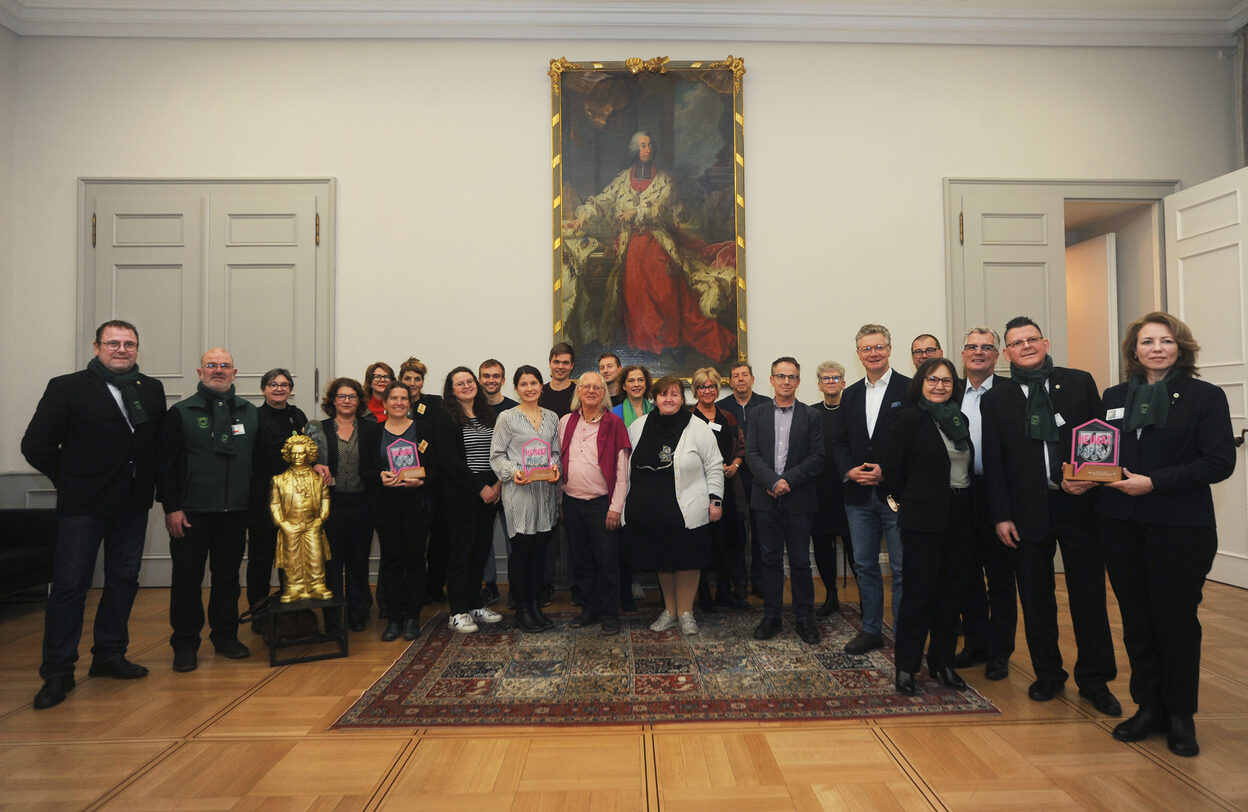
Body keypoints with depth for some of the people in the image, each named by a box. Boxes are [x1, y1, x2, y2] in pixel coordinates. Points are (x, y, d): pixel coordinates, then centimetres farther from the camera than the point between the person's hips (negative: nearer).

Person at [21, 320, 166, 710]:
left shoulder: (153, 390, 7)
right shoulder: (67, 388, -4)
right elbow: (35, 445, -3)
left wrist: (148, 480, 4)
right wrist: (69, 480, 0)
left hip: (133, 505, 4)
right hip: (83, 505, -4)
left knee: (124, 580, 11)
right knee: (69, 585, 0)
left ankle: (110, 656, 25)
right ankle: (57, 673, 11)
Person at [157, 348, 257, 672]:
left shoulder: (249, 413, 9)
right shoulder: (181, 412, 0)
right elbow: (165, 464, -3)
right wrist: (171, 508, -9)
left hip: (235, 512, 3)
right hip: (191, 512, -2)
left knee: (228, 577, 11)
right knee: (187, 579, 4)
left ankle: (225, 636, 25)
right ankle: (185, 645, 17)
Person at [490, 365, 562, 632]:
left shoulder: (551, 417, 13)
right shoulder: (507, 418, 0)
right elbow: (496, 455, -1)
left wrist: (556, 468, -4)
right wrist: (513, 472, -17)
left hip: (546, 490, 4)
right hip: (518, 491, -4)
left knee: (540, 548, 8)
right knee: (521, 548, -2)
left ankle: (535, 604, 21)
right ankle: (522, 609, 10)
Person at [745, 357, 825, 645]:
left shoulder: (811, 417, 4)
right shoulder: (758, 415, 8)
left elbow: (817, 458, -4)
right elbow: (751, 454, -1)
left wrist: (787, 480, -14)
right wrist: (773, 481, -15)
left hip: (799, 500, -1)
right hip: (767, 499, 1)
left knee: (800, 561, 6)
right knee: (770, 559, 9)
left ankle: (804, 618, 19)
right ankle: (771, 616, 20)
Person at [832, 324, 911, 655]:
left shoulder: (910, 390, -4)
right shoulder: (850, 395, 12)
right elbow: (839, 440, 13)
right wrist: (848, 471, -5)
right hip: (859, 495, 5)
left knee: (902, 569, 4)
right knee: (864, 565, 13)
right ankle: (871, 630, 27)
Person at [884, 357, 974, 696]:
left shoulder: (960, 419, 11)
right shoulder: (909, 419, -8)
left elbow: (968, 466, 16)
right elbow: (893, 469, -7)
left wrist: (969, 505, 9)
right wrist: (910, 503, 1)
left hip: (959, 516, 6)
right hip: (924, 519, -6)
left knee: (950, 591, 12)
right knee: (919, 592, -2)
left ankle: (943, 662, 25)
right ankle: (905, 667, 10)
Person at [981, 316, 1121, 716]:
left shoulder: (1080, 382, 5)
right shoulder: (995, 399, 4)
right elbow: (993, 462, 2)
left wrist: (1090, 479, -13)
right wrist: (1001, 515, -3)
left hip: (1079, 505, 0)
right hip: (1028, 510, 0)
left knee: (1089, 595, 7)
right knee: (1036, 597, 9)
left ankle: (1094, 679, 23)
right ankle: (1048, 675, 25)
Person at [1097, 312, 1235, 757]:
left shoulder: (1205, 396, -2)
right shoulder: (1114, 397, 11)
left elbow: (1219, 462, -10)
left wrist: (1155, 482, -18)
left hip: (1180, 525, -4)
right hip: (1120, 523, 4)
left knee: (1175, 619, 4)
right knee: (1136, 619, 9)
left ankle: (1180, 715, 21)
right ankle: (1148, 707, 23)